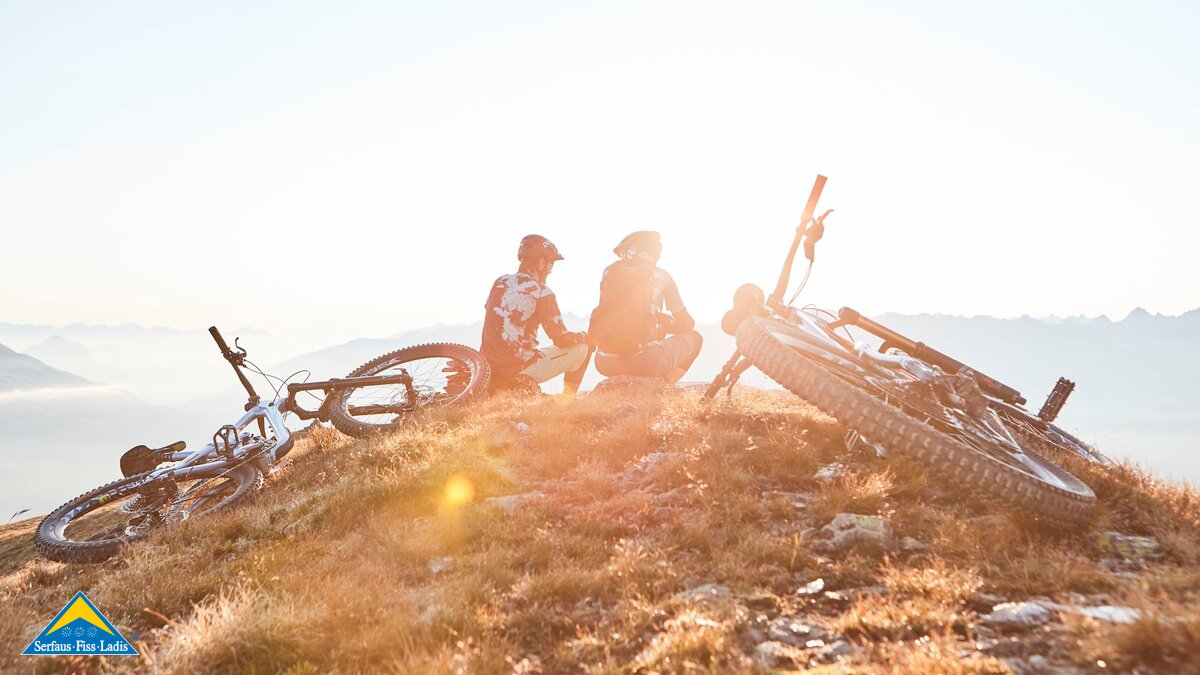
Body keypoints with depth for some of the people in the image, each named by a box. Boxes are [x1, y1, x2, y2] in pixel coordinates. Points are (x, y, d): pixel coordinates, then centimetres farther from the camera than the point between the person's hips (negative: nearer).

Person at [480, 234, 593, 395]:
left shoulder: (500, 283, 7)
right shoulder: (541, 292, -12)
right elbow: (562, 340, -11)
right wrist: (581, 336, 10)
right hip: (520, 369, -7)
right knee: (583, 345, 6)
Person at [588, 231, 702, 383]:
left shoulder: (610, 271, 12)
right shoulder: (660, 276, 3)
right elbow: (687, 324, 8)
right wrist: (665, 326, 30)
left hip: (605, 363, 4)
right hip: (646, 362, -4)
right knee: (694, 338, 22)